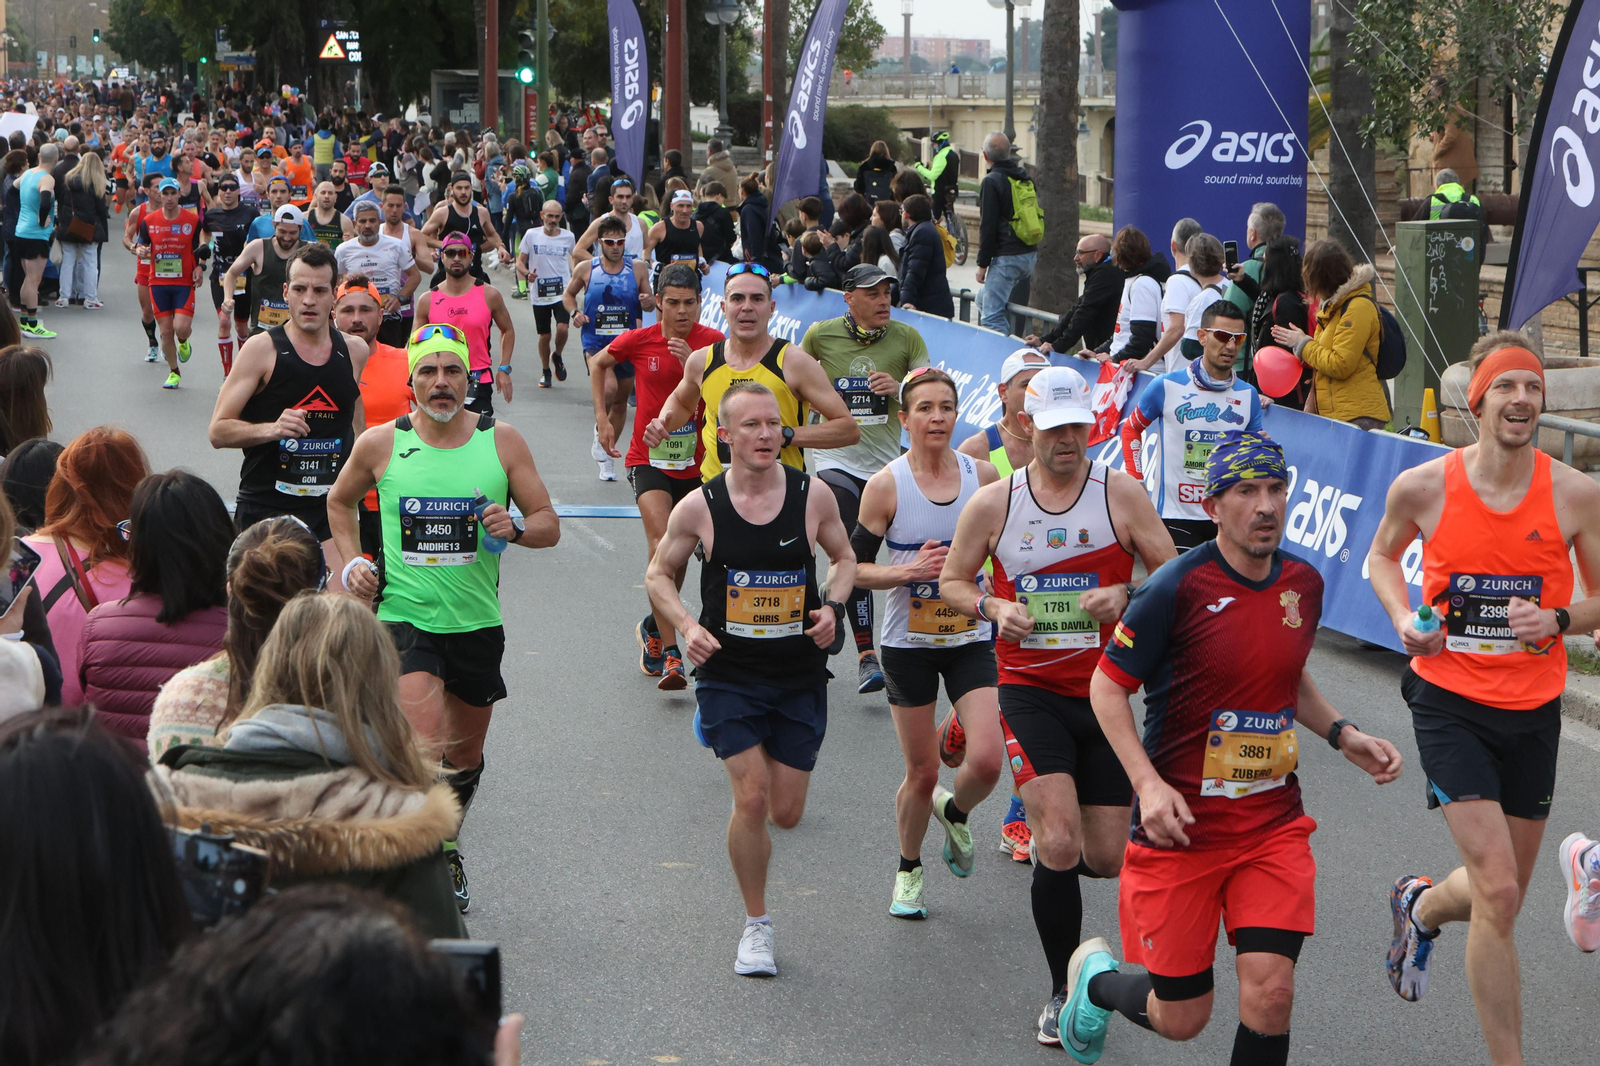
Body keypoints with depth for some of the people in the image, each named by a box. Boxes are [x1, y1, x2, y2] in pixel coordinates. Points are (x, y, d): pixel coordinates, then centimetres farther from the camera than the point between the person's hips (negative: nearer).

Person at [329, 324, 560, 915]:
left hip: (477, 623, 3)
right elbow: (340, 501, 17)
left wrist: (516, 528, -19)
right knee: (423, 752, -22)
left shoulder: (501, 441, -2)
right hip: (405, 617, -3)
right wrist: (351, 563, 4)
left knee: (465, 760, 17)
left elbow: (549, 523, 2)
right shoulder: (380, 444, -3)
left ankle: (445, 849, 42)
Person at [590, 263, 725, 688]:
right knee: (661, 541, -21)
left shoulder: (713, 343, -5)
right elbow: (598, 363, 17)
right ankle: (670, 653, -24)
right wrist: (602, 417, 11)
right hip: (649, 457, -2)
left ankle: (654, 626, 38)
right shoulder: (638, 341, -2)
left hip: (696, 461, 2)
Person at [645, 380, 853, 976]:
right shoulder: (699, 507, -7)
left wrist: (832, 607, -7)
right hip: (729, 675, -2)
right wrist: (686, 626, -11)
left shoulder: (813, 496, -4)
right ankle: (756, 926, 9)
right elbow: (659, 575, 7)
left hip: (800, 677, 2)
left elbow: (845, 558, 13)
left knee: (786, 813, 3)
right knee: (752, 799, -12)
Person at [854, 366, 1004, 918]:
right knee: (922, 774, 5)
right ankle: (909, 869, 32)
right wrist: (907, 571, -20)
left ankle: (954, 811, 21)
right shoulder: (886, 485, -9)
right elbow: (853, 565, -4)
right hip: (909, 644, -1)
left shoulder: (983, 475, -3)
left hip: (970, 640, 2)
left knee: (986, 761, -14)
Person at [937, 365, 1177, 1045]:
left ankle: (1050, 857, 43)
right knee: (1059, 843, -16)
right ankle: (1063, 991, 1)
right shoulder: (992, 503, 0)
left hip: (1108, 691, 1)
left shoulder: (1120, 493, -2)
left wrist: (1126, 596, -20)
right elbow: (951, 582, 10)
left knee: (1105, 858, 4)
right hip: (1031, 690, -1)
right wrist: (993, 607, -11)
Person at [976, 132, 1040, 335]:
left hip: (1006, 258, -9)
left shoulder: (992, 181, -11)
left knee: (992, 314, -7)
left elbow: (988, 226, -14)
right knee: (984, 299, 24)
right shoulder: (1026, 178, 12)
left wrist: (982, 264, -9)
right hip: (1030, 255, 9)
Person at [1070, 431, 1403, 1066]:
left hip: (1274, 823, 4)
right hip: (1179, 823, -4)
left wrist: (1343, 735, 6)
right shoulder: (1177, 588, -15)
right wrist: (1147, 783, -19)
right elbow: (1107, 685, -8)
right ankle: (1095, 976, 39)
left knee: (1269, 992, -13)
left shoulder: (1303, 583, 3)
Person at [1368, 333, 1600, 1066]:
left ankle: (1419, 907, 51)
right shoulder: (1422, 487, -8)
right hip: (1451, 702, -3)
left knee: (1501, 891, 16)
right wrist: (1403, 619, -6)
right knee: (1499, 891, -15)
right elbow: (1382, 556, 13)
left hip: (1534, 710, 3)